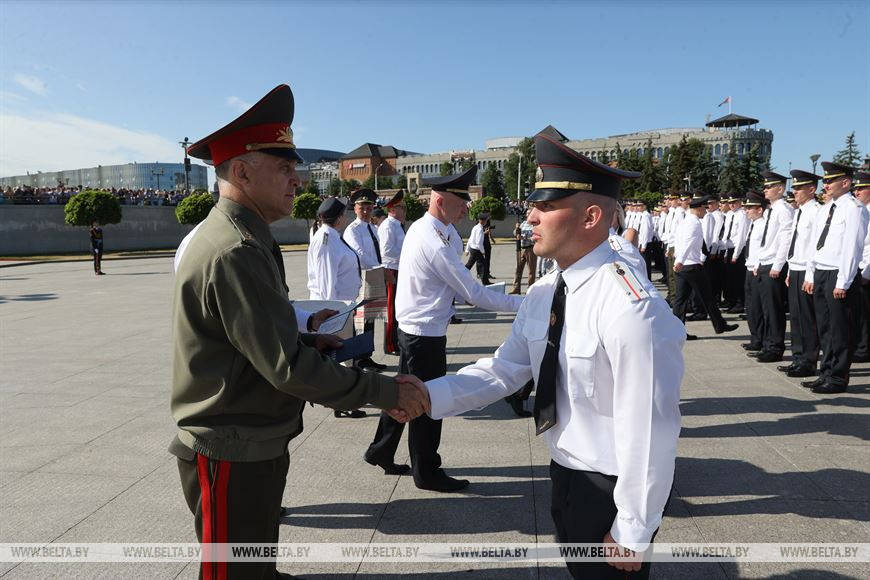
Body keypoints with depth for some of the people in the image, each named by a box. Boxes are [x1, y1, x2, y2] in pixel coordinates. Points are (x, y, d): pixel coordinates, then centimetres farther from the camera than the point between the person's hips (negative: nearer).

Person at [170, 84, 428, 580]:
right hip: (234, 455, -10)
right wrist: (384, 391, -20)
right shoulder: (235, 253, -26)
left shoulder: (241, 239, 9)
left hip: (256, 444, 10)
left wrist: (308, 339, 3)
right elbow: (287, 367, -27)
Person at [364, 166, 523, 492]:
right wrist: (523, 304, -17)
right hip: (426, 335, -9)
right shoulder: (434, 243, -24)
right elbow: (474, 295, -22)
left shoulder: (418, 228, 6)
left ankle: (381, 451, 37)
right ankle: (427, 473, 23)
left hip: (411, 329, 9)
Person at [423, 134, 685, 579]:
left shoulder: (630, 309, -30)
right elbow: (505, 369, -3)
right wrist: (430, 396, -17)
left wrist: (632, 533, -17)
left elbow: (649, 431, -26)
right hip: (565, 474, 7)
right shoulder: (544, 293, -3)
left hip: (610, 489, -7)